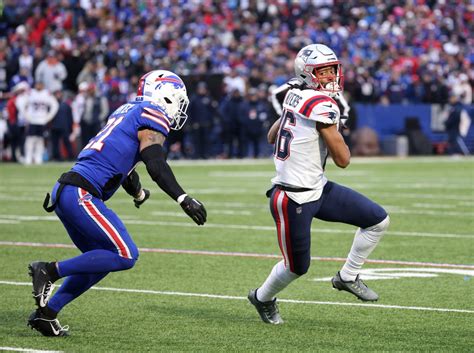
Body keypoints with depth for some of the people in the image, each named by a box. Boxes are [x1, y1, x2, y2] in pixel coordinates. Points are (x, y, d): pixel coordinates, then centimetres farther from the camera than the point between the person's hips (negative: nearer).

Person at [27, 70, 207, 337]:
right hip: (81, 194, -10)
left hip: (64, 193, 10)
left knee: (102, 260, 16)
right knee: (125, 256, -10)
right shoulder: (151, 115, -4)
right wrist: (184, 200, -23)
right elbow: (156, 165, -17)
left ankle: (46, 313, 13)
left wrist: (138, 192, 55)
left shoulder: (127, 111, 24)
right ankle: (49, 271, -10)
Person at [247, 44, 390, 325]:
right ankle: (263, 298, 38)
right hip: (294, 199, -9)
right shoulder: (322, 105, -22)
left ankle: (348, 277, 21)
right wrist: (335, 132, 0)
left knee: (378, 220, 6)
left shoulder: (295, 97, 5)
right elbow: (342, 160, -17)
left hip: (318, 189, 9)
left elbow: (271, 137, 21)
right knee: (297, 267, 9)